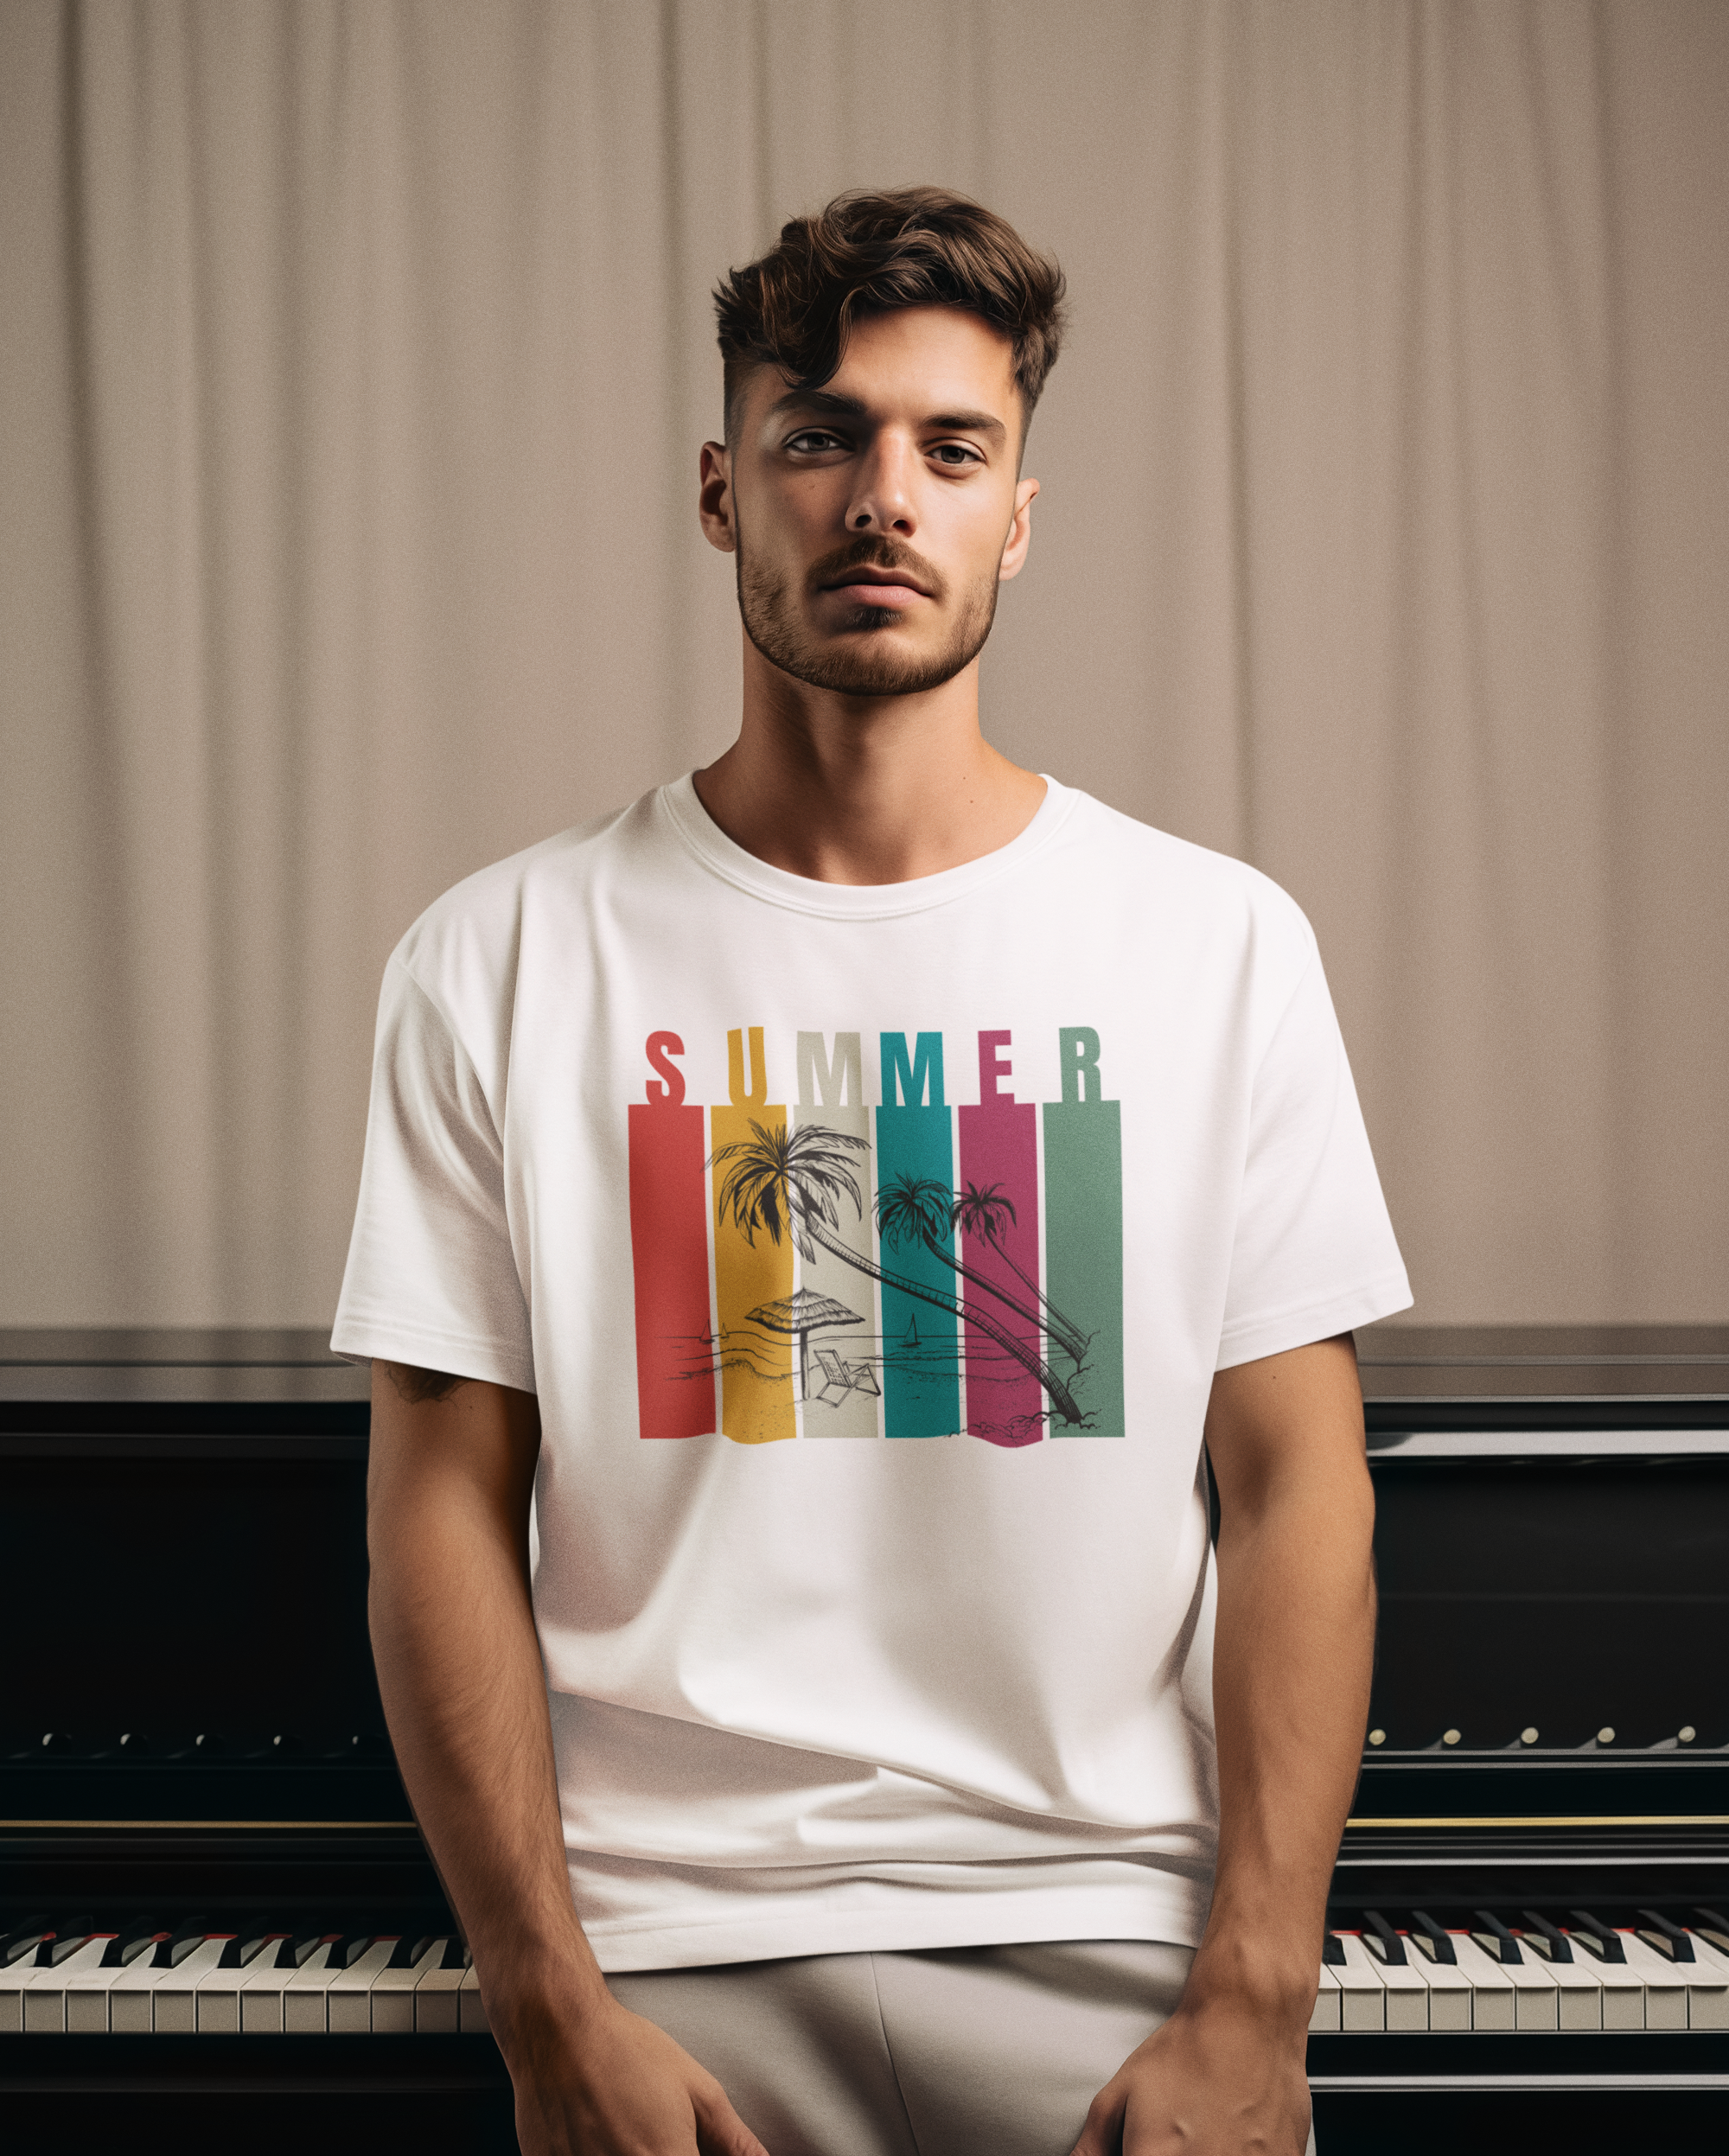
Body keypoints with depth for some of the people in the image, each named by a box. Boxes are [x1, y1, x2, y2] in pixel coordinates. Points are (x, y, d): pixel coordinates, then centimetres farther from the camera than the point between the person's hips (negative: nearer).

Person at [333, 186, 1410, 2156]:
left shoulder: (1219, 944, 0)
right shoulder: (501, 962, -1)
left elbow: (1297, 1490, -2)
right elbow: (446, 1507, -2)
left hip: (1109, 1955, 1)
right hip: (676, 1959, 0)